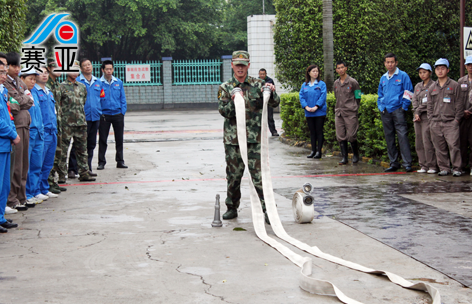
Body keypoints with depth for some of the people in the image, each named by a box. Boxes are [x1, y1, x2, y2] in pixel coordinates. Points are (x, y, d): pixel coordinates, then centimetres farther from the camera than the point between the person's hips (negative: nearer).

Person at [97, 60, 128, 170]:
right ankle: (101, 162, 10)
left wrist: (122, 112, 0)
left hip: (117, 114, 3)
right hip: (104, 115, -2)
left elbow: (123, 99, 9)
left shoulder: (119, 82, 7)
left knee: (119, 139, 7)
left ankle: (120, 161, 16)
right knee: (102, 139, 2)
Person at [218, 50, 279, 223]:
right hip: (233, 139, 1)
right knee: (233, 175, 10)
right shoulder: (225, 88, 7)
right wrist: (234, 102, -23)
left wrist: (272, 92, -19)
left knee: (259, 175, -6)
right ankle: (232, 208, 25)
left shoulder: (258, 85, 5)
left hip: (254, 139, -1)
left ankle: (267, 210, -2)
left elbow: (274, 104, 2)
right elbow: (223, 111, -3)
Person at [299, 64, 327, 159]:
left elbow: (323, 96, -9)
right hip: (309, 113, 4)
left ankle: (319, 151, 1)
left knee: (319, 131, -2)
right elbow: (301, 97, 4)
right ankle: (313, 150, 14)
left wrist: (316, 107, -17)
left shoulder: (321, 84, -1)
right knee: (312, 132, 9)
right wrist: (306, 107, -10)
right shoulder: (304, 85, 9)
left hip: (319, 112, -4)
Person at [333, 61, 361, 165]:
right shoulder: (336, 83, 13)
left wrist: (354, 110, 1)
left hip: (350, 113, -5)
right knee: (341, 136, 1)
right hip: (339, 113, 5)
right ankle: (344, 157, 6)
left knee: (351, 136, -5)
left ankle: (356, 155, 15)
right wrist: (338, 109, 15)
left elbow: (358, 98, 2)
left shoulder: (352, 82, -2)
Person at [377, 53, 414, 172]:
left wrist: (404, 107, -8)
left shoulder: (403, 76, -1)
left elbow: (408, 93, -3)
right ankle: (394, 163, 14)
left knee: (402, 136, -13)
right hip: (385, 112, 6)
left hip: (397, 110, -6)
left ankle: (407, 164, -14)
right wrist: (380, 107, 11)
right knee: (389, 138, 7)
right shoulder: (383, 78, 16)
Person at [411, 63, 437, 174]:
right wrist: (416, 113, -4)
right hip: (417, 118, 7)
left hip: (427, 116, -7)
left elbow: (428, 102, -9)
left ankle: (432, 165, -7)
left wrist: (419, 111, -7)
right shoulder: (418, 86, 19)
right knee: (419, 143, 4)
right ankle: (423, 165, 9)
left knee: (427, 141, -12)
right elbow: (414, 100, 11)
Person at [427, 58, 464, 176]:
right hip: (436, 123, 4)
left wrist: (457, 119, -5)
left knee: (454, 145, -10)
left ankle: (456, 169, -3)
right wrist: (431, 118, 9)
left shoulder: (454, 85, 3)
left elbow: (459, 104, 2)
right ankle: (444, 168, 12)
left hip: (450, 122, -4)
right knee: (439, 147, 4)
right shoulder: (432, 87, 15)